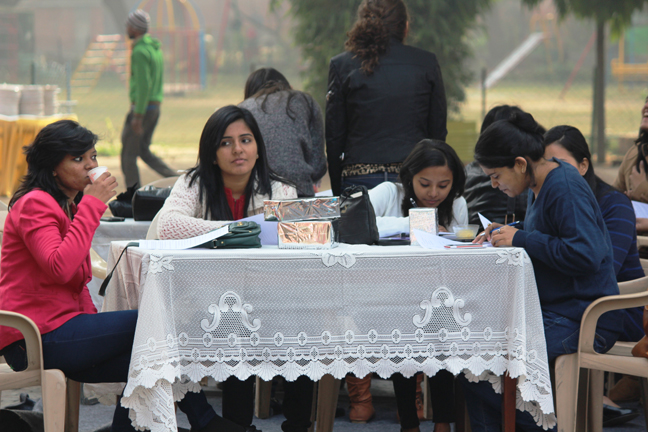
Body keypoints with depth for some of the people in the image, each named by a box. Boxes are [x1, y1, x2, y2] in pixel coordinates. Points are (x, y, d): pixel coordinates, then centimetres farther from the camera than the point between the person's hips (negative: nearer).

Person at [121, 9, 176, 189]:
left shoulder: (139, 51, -16)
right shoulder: (155, 47, 14)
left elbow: (143, 85, -23)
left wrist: (138, 116, -22)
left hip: (142, 106, -9)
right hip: (155, 106, 9)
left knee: (129, 153, 0)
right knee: (143, 151, 15)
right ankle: (175, 178, 2)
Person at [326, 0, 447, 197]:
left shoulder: (341, 65, 3)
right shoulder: (427, 63, 5)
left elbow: (334, 136, 3)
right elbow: (438, 132, 8)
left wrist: (337, 192, 10)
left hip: (360, 179, -1)